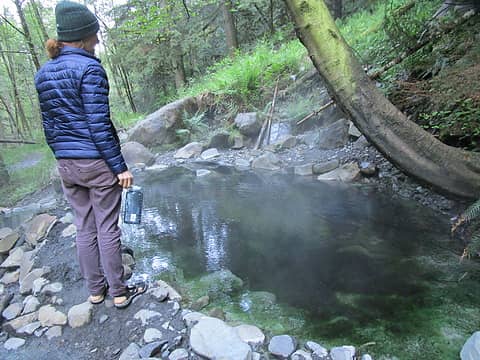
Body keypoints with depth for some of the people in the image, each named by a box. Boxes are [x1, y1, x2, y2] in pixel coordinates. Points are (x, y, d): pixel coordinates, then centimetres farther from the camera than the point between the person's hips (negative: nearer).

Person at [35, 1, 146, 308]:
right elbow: (98, 124, -17)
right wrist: (120, 166, -14)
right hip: (97, 162, -7)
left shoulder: (44, 74, 10)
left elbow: (49, 126, 13)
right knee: (107, 229, 3)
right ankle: (119, 292, 18)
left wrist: (63, 157, 20)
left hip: (66, 165, 7)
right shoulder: (89, 68, -12)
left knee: (84, 228, 15)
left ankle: (96, 290, 28)